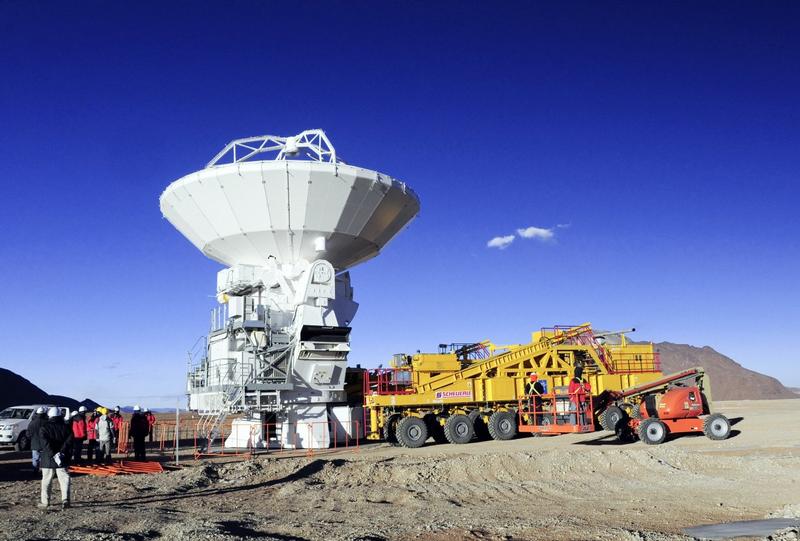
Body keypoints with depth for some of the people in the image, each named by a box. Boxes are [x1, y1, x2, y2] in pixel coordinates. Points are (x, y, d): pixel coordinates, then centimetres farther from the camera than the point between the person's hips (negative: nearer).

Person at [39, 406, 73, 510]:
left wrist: (53, 454, -18)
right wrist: (62, 452, -13)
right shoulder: (65, 427, 4)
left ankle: (45, 502, 13)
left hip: (48, 459, -1)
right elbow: (69, 440, -9)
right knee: (64, 479, 2)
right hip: (63, 459, 1)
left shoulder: (44, 428, -2)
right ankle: (65, 499, -12)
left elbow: (45, 443, -15)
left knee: (46, 480, 9)